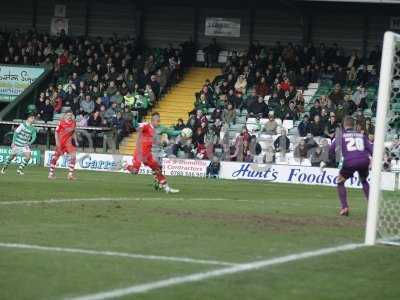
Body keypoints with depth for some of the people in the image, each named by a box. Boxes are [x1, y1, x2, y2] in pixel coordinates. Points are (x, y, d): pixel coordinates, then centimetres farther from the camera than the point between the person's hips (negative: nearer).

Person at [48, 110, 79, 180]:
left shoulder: (73, 123, 2)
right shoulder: (61, 122, -11)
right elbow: (56, 132, -8)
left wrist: (76, 141, 9)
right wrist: (57, 142, -15)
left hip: (68, 142, 3)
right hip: (61, 142, -3)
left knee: (73, 156, -11)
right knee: (55, 157, 2)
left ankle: (70, 174, -6)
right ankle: (51, 173, 17)